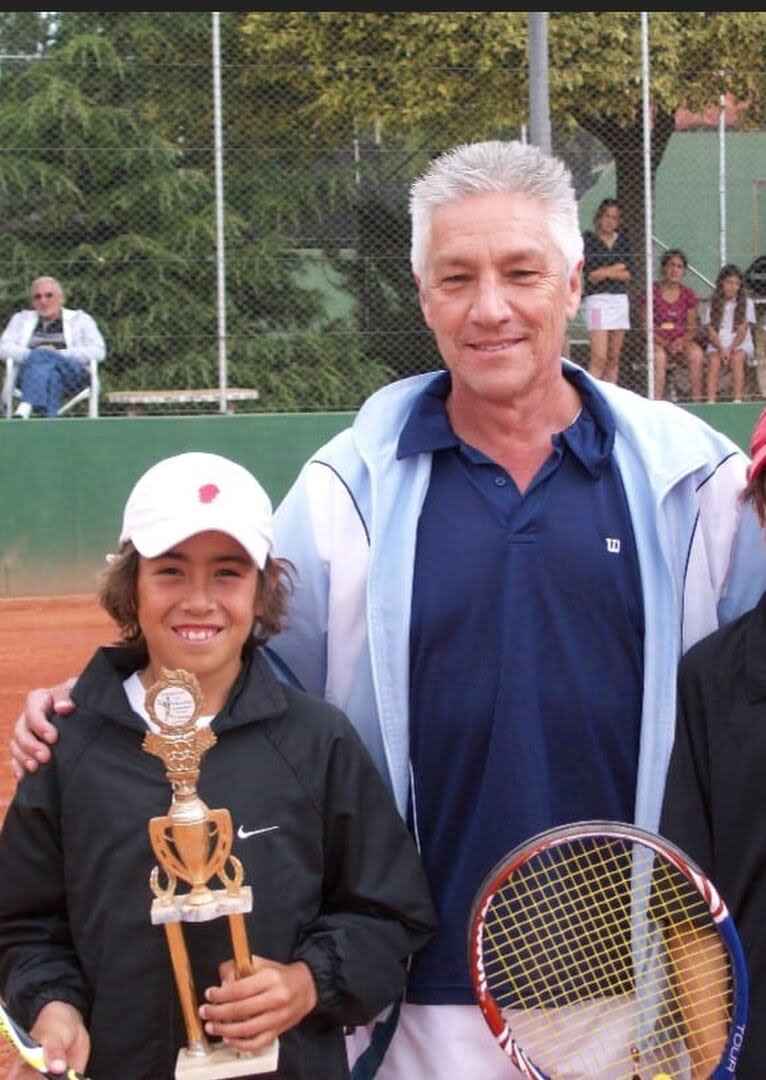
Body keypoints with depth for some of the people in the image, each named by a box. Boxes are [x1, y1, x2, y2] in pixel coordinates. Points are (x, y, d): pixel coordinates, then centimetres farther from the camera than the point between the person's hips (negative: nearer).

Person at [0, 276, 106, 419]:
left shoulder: (80, 319, 19)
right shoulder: (21, 319, 27)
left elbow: (98, 351, 3)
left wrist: (59, 354, -9)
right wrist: (31, 355, -10)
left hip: (72, 373, -1)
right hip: (29, 372, 1)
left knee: (42, 356, -35)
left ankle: (24, 410, -58)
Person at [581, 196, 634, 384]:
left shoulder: (622, 239, 13)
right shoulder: (588, 238, -1)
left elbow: (629, 274, 5)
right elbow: (590, 274, -10)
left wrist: (605, 272, -7)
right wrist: (617, 268, -2)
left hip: (620, 300, 5)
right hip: (597, 299, -5)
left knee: (614, 358, 5)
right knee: (599, 357, -16)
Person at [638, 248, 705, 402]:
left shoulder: (688, 295, 8)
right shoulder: (651, 293, -1)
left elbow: (693, 327, 7)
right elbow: (646, 326, -3)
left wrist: (682, 341, -15)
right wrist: (664, 343, -18)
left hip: (682, 341, 2)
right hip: (658, 341, -2)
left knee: (696, 354, -30)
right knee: (659, 355, -37)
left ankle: (697, 400, -27)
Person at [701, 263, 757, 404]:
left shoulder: (746, 303, 6)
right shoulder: (710, 304, 10)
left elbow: (742, 331, -2)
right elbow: (711, 332, 2)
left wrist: (730, 349, -17)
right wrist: (721, 349, -16)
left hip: (740, 344, -1)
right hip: (717, 344, 1)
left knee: (737, 358, -33)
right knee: (714, 359, -31)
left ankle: (737, 400, -39)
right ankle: (711, 401, -40)